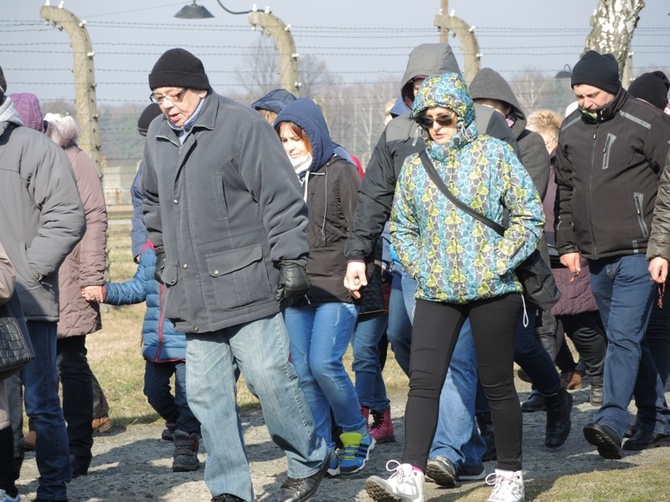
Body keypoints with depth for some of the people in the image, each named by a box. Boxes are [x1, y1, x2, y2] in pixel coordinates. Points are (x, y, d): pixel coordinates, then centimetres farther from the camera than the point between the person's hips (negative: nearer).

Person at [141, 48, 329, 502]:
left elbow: (282, 197, -9)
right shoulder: (158, 137, 13)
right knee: (206, 392, 5)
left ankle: (310, 461, 15)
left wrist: (291, 260, -12)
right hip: (192, 294, 6)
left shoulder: (242, 125, -7)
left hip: (246, 284, -6)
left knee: (269, 377, -5)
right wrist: (164, 259, 27)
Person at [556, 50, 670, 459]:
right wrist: (568, 243, 15)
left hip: (637, 255, -7)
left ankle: (611, 422, -21)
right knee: (627, 339, 11)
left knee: (624, 336, -15)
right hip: (597, 257, 7)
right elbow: (566, 191, 22)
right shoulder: (571, 131, 13)